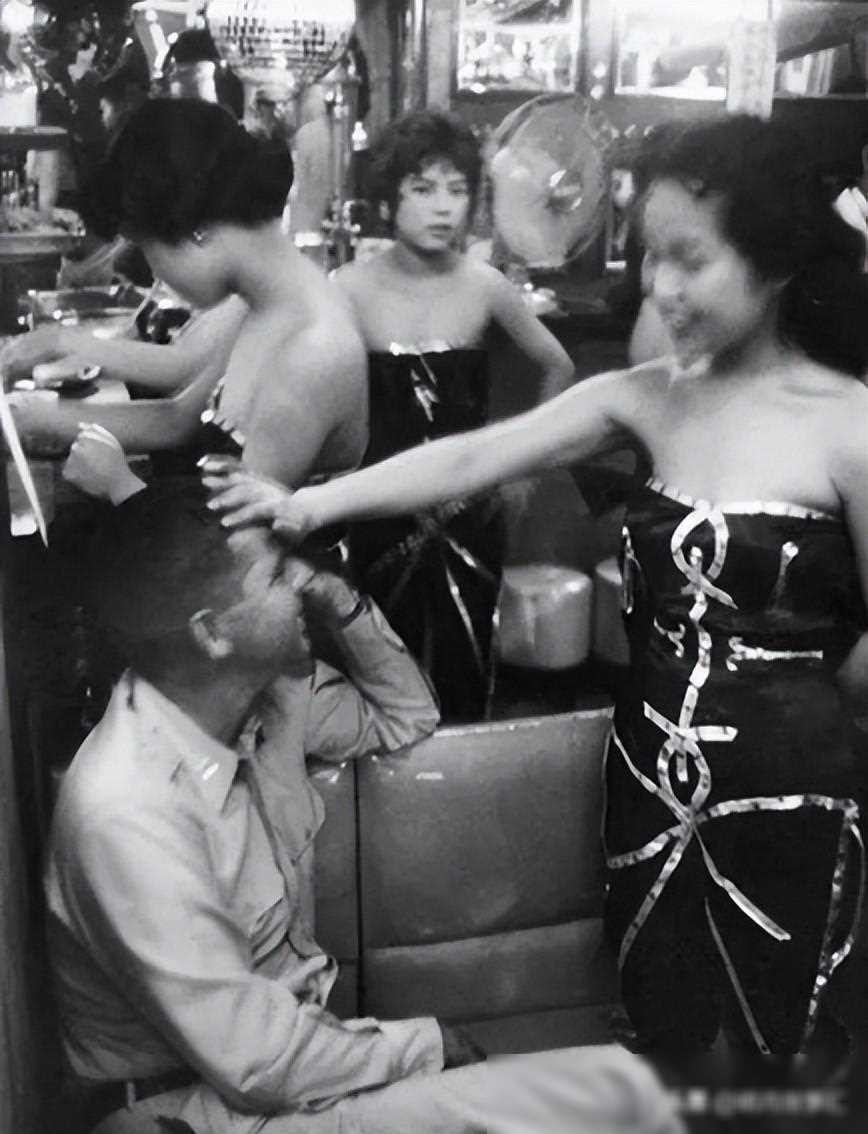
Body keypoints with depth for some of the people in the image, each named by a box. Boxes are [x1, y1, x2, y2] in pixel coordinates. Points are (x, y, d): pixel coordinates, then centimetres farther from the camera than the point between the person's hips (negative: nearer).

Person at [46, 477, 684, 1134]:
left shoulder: (268, 699, -4)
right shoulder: (128, 810, -27)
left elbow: (405, 716, 13)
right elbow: (258, 1062, -24)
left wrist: (342, 605, -5)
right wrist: (426, 1043, -10)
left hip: (295, 1031, 8)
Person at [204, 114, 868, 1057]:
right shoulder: (646, 399, -1)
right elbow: (472, 459, -10)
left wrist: (789, 709, 6)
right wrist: (311, 504, -20)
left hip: (787, 796, -4)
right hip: (650, 773, 4)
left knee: (771, 1040, 14)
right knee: (659, 1025, 19)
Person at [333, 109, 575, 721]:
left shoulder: (486, 287, -4)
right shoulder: (352, 289, -9)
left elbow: (559, 368, 10)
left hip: (469, 514, 1)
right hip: (382, 515, -1)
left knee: (464, 681, 4)